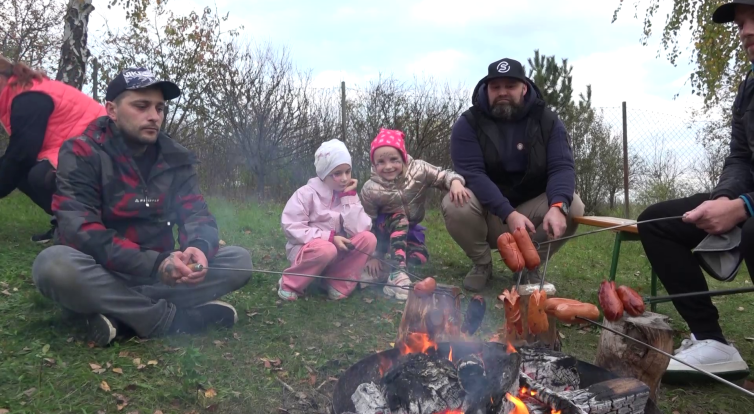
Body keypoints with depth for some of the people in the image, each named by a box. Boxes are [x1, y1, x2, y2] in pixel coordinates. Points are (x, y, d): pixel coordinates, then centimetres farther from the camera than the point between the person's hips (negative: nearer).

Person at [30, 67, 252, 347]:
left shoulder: (175, 158, 3)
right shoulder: (81, 154, -11)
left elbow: (196, 214, -4)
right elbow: (80, 231, -22)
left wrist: (200, 248, -30)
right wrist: (155, 263, -34)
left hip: (157, 275, 4)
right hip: (98, 277, -4)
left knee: (239, 259, -13)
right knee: (55, 264, -36)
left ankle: (121, 316, -23)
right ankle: (174, 320, -24)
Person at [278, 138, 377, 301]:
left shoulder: (348, 195, 2)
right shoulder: (307, 193, -11)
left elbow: (358, 230, -12)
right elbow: (291, 227, -18)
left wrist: (349, 196, -14)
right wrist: (330, 237, -23)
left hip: (337, 252, 4)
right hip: (306, 248, -4)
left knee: (367, 238, -20)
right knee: (326, 249, -38)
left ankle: (338, 284, -9)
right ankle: (290, 283, -12)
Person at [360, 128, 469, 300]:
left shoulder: (418, 170, -22)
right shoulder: (370, 190, -24)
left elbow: (444, 176, -15)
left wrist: (456, 182, -40)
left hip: (409, 230, 3)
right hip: (385, 230, -3)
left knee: (420, 258, -22)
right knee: (399, 218, -35)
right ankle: (397, 273, -39)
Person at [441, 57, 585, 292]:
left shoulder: (548, 121, -4)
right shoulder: (468, 123, -11)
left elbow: (562, 167, -16)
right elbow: (472, 174, -23)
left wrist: (558, 206, -38)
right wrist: (508, 214, -36)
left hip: (532, 208, 2)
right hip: (487, 212, -1)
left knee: (573, 206, -25)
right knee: (454, 205, -32)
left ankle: (529, 267, 0)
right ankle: (482, 264, -1)